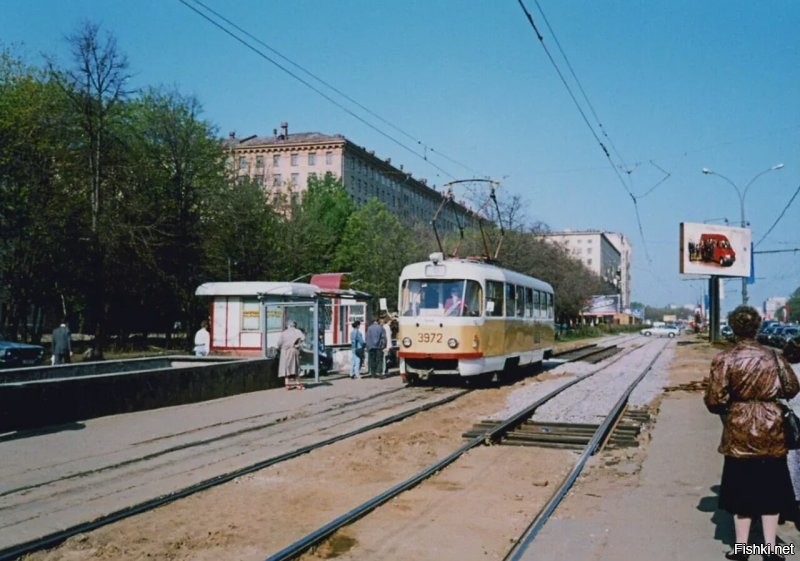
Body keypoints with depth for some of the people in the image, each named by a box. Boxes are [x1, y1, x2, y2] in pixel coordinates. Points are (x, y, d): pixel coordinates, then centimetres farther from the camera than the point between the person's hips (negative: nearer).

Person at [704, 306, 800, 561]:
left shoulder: (724, 360, -11)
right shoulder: (773, 357, -2)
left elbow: (714, 400, -12)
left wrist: (724, 409, 10)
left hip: (739, 433, -2)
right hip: (771, 431, 2)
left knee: (742, 490, 9)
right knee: (771, 489, 13)